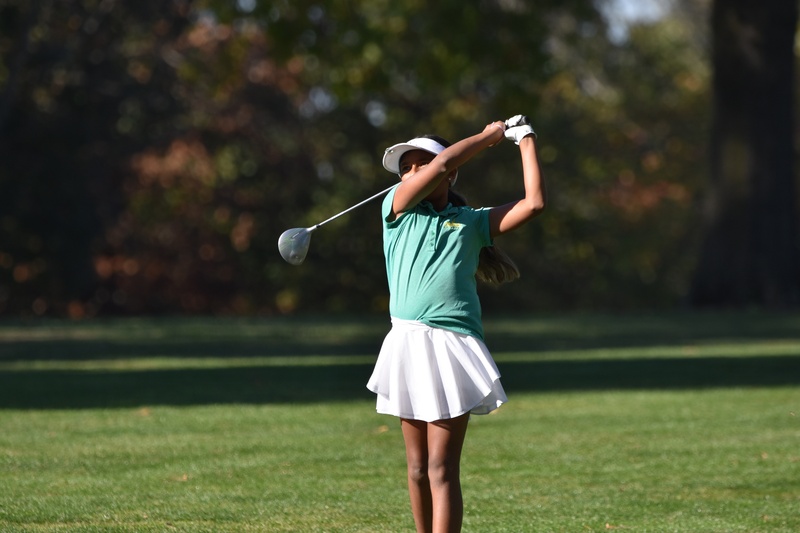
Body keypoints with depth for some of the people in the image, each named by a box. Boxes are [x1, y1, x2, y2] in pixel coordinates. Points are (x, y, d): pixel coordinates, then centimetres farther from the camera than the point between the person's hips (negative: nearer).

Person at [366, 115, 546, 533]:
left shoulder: (473, 222, 13)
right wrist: (488, 137, 10)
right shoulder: (397, 208, 12)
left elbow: (533, 203, 6)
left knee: (441, 470, -9)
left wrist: (525, 141, 12)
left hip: (452, 347, -2)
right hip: (407, 344, 2)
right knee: (418, 468, 8)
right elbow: (443, 165, -1)